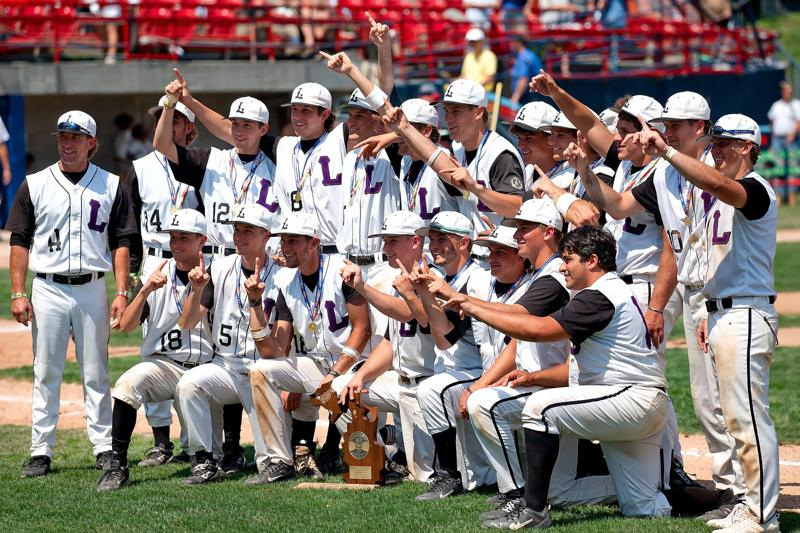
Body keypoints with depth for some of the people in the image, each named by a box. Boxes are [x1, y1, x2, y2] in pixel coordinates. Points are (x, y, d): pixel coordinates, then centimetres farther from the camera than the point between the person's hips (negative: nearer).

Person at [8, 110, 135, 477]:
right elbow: (20, 242, 4)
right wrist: (17, 294, -4)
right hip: (47, 290, 0)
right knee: (46, 374, 2)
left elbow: (120, 243, 5)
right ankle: (41, 452, 5)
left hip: (92, 289, 0)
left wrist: (122, 293, -3)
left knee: (96, 374, 4)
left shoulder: (110, 186, 6)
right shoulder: (35, 185, 5)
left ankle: (104, 448, 9)